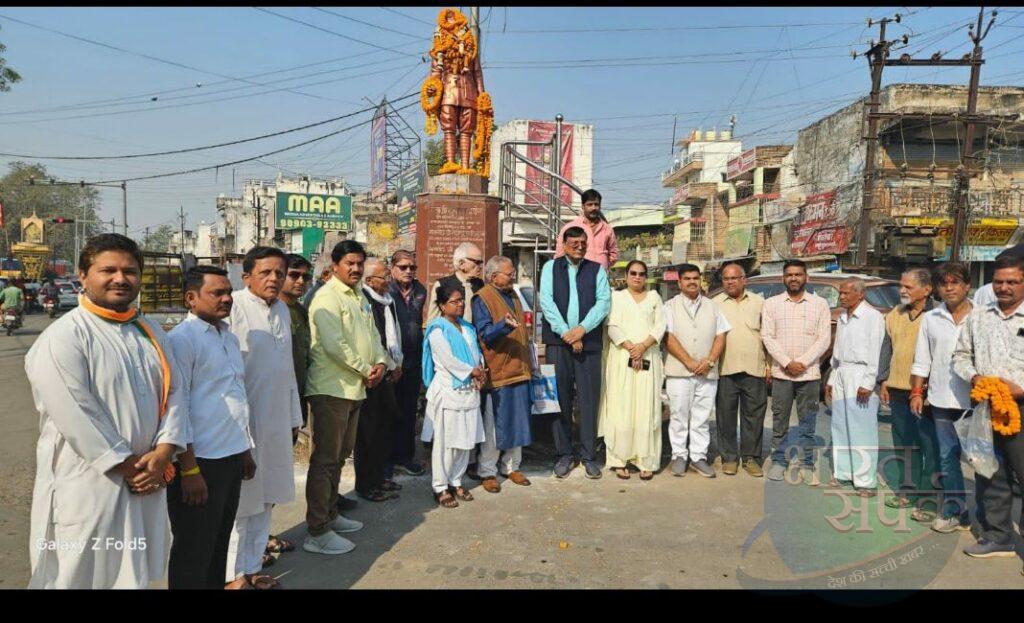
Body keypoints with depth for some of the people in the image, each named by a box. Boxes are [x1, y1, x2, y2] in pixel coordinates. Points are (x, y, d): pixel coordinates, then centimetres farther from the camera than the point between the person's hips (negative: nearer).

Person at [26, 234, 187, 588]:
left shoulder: (150, 332, 8)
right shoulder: (62, 339, -14)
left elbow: (174, 392, 4)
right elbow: (75, 417, -20)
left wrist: (162, 454, -10)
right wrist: (128, 465, -15)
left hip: (148, 480, 6)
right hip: (88, 485, -6)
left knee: (136, 574, 20)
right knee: (84, 575, 9)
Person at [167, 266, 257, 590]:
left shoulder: (230, 337, 11)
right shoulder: (182, 339, -13)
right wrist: (189, 470, -17)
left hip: (232, 456, 8)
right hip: (201, 460, -7)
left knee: (220, 542, 22)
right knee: (193, 551, 9)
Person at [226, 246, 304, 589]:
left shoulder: (282, 309, 10)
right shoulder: (233, 308, -13)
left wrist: (294, 416, 16)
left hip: (276, 420, 7)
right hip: (242, 419, -7)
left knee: (265, 496, 15)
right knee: (238, 500, 4)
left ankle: (252, 566, 29)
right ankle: (234, 574, 19)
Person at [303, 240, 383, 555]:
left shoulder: (359, 297, 16)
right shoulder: (327, 297, -13)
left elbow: (372, 332, 18)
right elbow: (334, 345, -22)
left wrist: (380, 361, -1)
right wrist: (364, 370, -14)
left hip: (355, 388, 9)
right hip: (331, 388, -9)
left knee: (339, 456, 18)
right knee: (325, 459, -3)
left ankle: (330, 515, 31)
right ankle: (317, 532, 6)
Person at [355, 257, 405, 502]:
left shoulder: (387, 300, 10)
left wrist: (397, 363, 11)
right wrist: (391, 366, -11)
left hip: (387, 373, 9)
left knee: (386, 420, 15)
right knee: (369, 429, 0)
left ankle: (378, 476, 30)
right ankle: (366, 484, 13)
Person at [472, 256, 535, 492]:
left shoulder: (513, 295, 15)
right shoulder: (482, 299, -9)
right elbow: (485, 334, -17)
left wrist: (529, 364, 21)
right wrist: (504, 324, -36)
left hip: (519, 370, 7)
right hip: (496, 372, -7)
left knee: (517, 422, 12)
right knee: (493, 425, -1)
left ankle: (511, 466, 25)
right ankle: (487, 471, 11)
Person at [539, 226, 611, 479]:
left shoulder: (596, 269, 11)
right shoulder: (551, 267, 9)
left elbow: (604, 302, 0)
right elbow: (546, 301, -2)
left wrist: (582, 329, -12)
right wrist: (565, 332, -10)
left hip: (589, 342, 0)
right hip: (558, 341, 0)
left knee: (589, 399, 1)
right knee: (560, 398, 2)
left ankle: (588, 455, 12)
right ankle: (564, 454, 13)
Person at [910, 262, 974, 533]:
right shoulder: (930, 319, 6)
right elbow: (922, 360, 9)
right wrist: (917, 393, 4)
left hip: (976, 399, -2)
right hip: (942, 399, 3)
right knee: (948, 457, 9)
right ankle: (953, 511, 20)